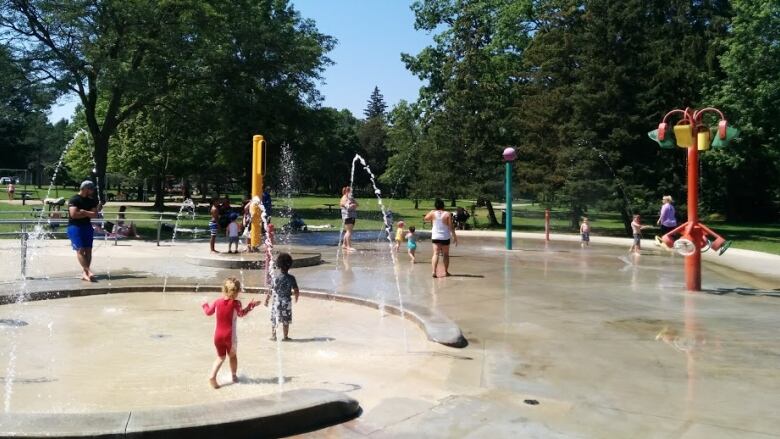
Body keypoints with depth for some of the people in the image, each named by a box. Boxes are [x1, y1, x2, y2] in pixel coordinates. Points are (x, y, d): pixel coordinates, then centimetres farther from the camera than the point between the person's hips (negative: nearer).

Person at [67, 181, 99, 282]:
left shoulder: (91, 201, 12)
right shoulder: (74, 199, -8)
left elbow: (95, 214, 2)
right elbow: (74, 214, -19)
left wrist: (84, 212, -14)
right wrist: (88, 214, -8)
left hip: (87, 226, 7)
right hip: (75, 226, -6)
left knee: (88, 250, 0)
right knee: (80, 249, -13)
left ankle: (84, 273, 3)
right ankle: (88, 272, -20)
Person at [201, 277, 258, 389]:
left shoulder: (217, 302, -1)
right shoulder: (235, 303, -14)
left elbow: (208, 312, 10)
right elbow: (241, 313, -18)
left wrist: (205, 304, 30)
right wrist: (251, 306, -7)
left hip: (218, 335, 3)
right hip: (230, 335, -3)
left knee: (220, 357, 15)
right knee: (233, 355, 21)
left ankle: (212, 376, -5)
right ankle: (234, 376, 28)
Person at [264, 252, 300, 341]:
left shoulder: (276, 279, -12)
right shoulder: (291, 278, -8)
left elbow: (270, 291, -8)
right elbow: (296, 291, -4)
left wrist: (266, 300, 6)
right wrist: (296, 298, 16)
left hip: (277, 302, -1)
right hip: (287, 302, 1)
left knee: (274, 320, 13)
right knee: (286, 321, 12)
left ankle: (273, 336, 19)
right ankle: (285, 337, 17)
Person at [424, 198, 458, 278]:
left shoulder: (433, 213, -3)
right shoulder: (447, 214, -8)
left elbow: (426, 218, 15)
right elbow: (451, 226, -9)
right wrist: (454, 236, -3)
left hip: (435, 237, 1)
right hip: (445, 237, -1)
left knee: (436, 254, -4)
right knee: (446, 254, 13)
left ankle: (434, 271, -19)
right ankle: (446, 272, 22)